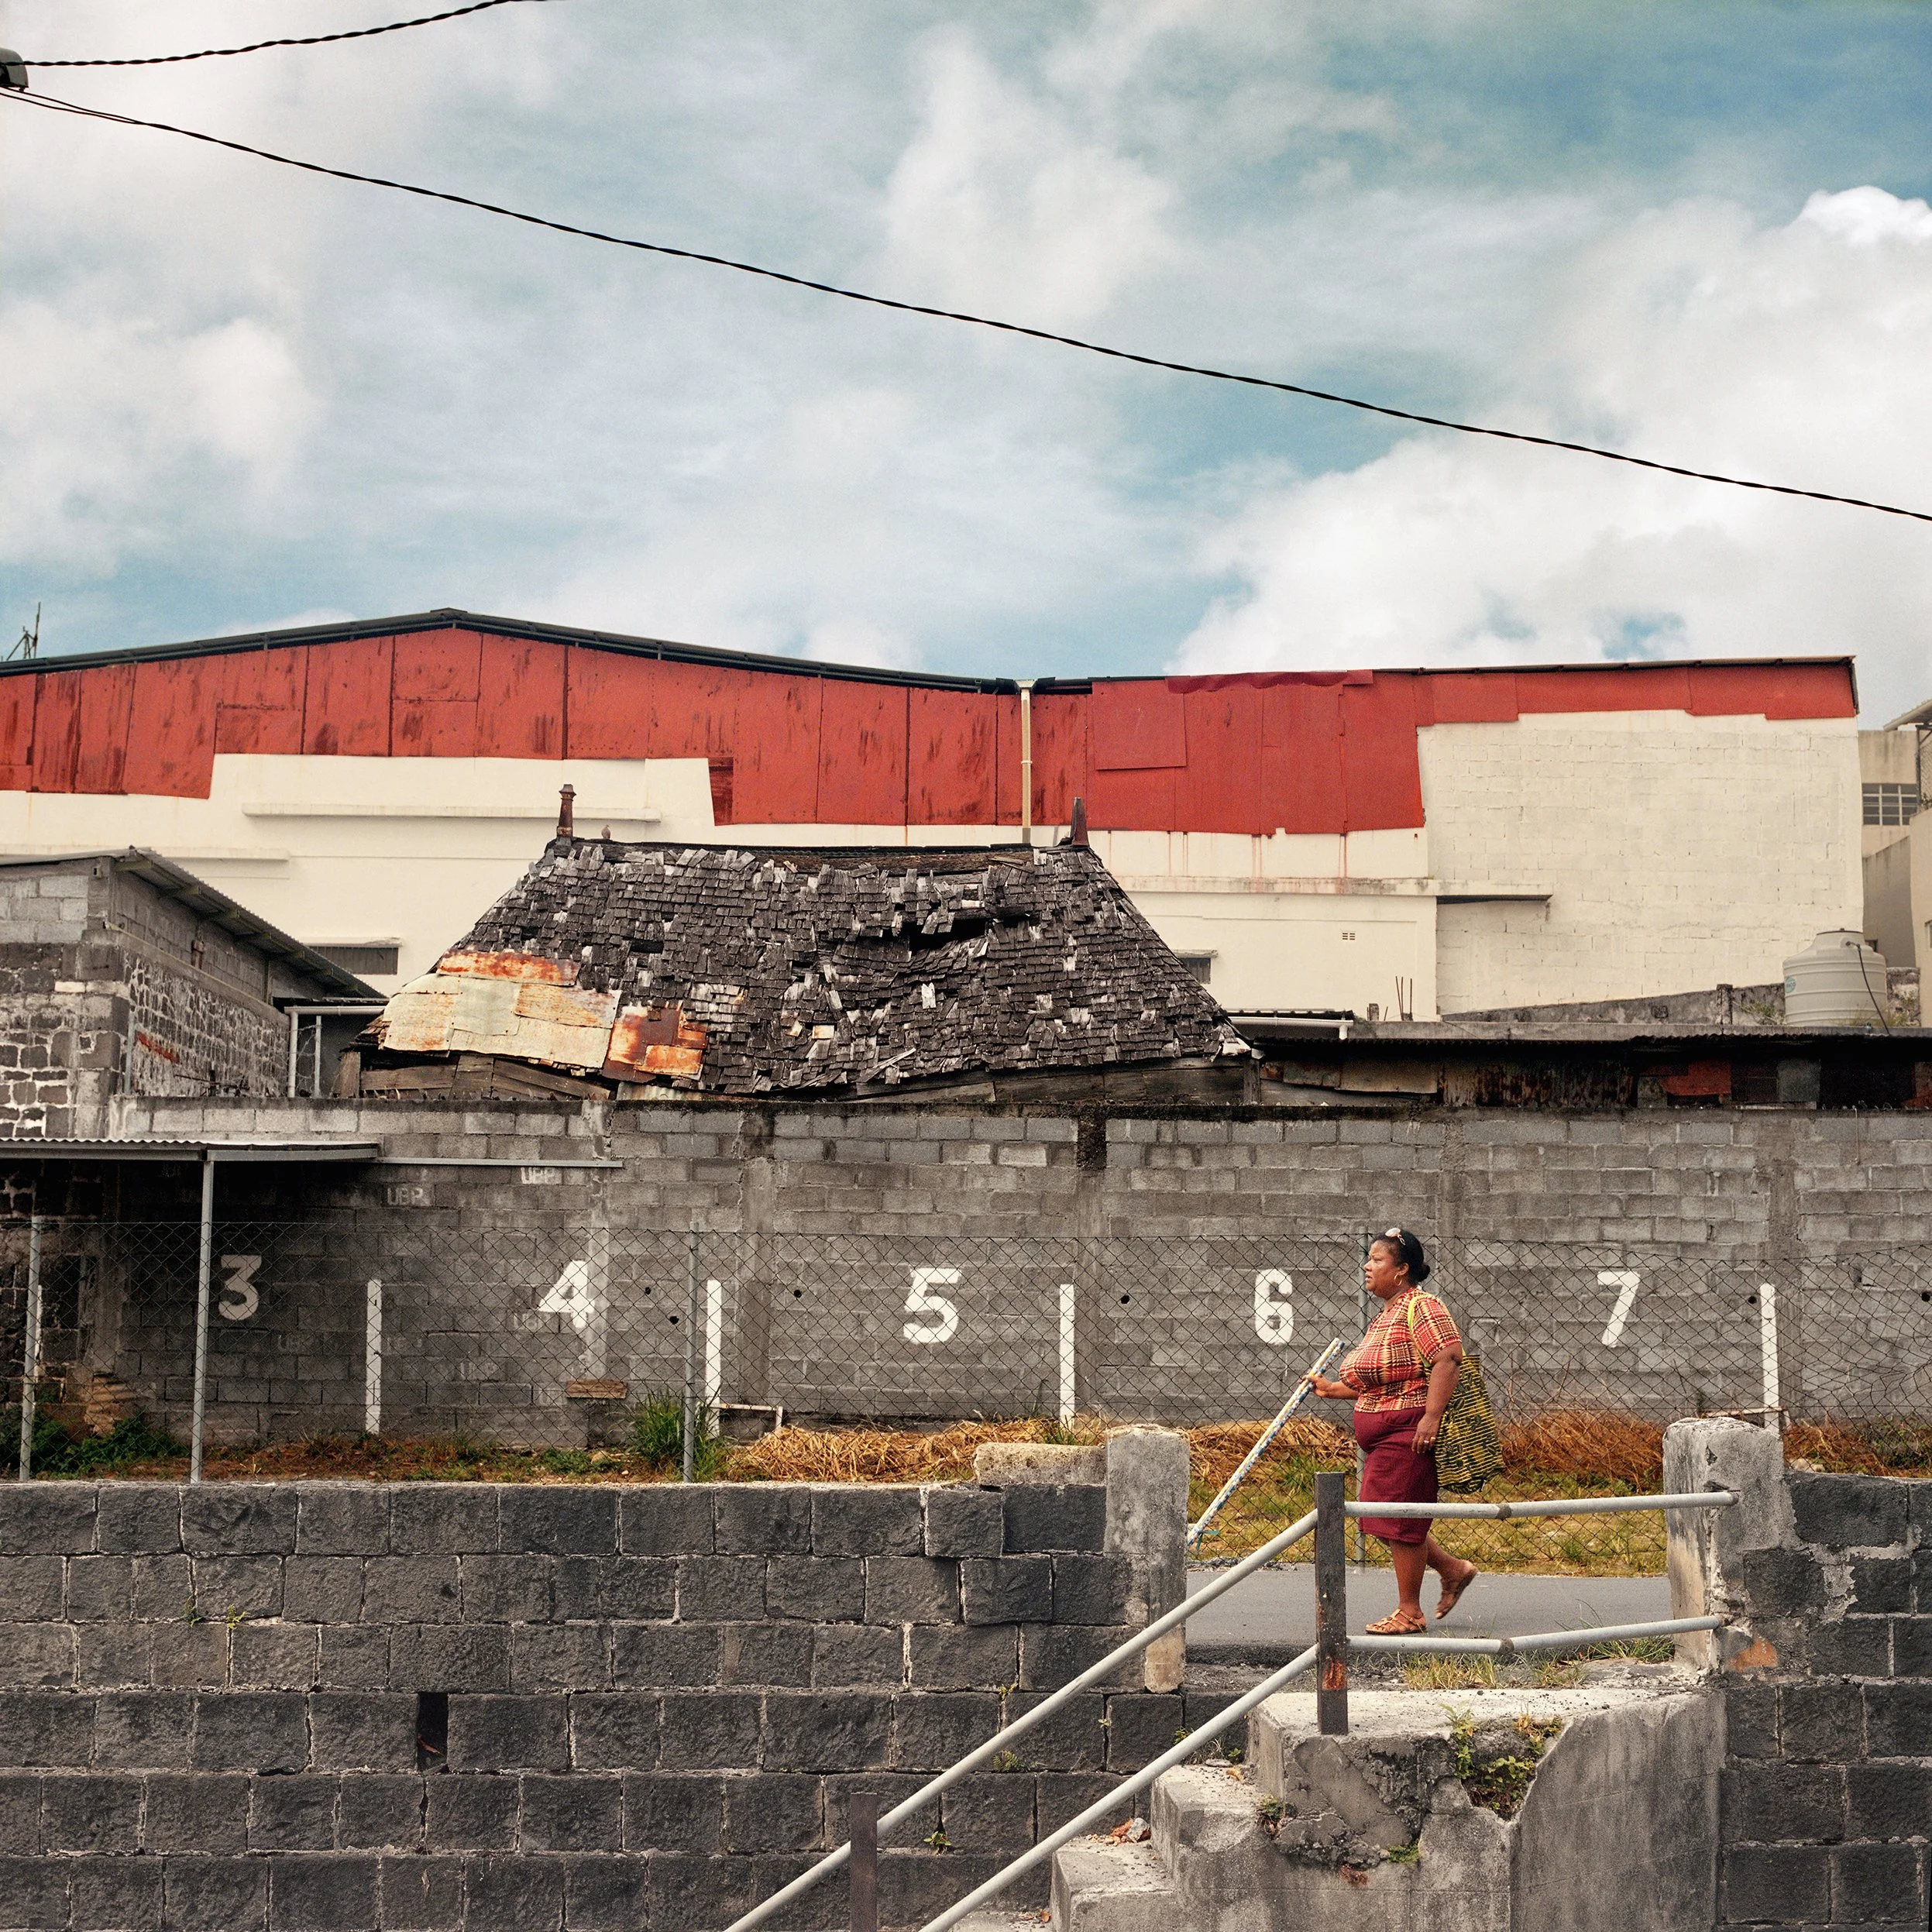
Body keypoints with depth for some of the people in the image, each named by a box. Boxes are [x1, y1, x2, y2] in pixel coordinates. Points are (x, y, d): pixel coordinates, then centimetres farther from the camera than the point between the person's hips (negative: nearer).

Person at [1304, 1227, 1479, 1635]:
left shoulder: (1422, 1308, -13)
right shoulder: (1385, 1317, 18)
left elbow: (1447, 1359, -24)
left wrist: (1431, 1417, -29)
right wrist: (1333, 1389, 17)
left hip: (1409, 1432, -10)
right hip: (1382, 1435, 10)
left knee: (1398, 1522, -3)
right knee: (1387, 1521, 13)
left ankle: (1410, 1613, 8)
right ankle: (1454, 1570, 27)